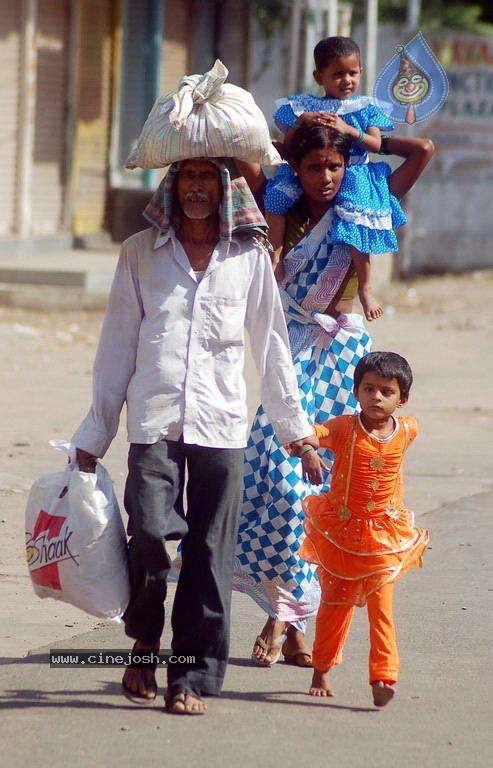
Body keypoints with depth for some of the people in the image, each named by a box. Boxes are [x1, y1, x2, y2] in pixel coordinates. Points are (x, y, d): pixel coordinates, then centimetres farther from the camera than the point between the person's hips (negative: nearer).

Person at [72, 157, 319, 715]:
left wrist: (294, 425, 15)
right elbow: (117, 347, 10)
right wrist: (93, 435, 9)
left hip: (221, 423, 1)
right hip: (154, 419, -1)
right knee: (151, 534, -14)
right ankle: (145, 638, 12)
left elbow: (270, 344, 15)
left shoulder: (249, 256, 9)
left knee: (210, 555, -2)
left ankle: (192, 678, 6)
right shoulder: (140, 252, 9)